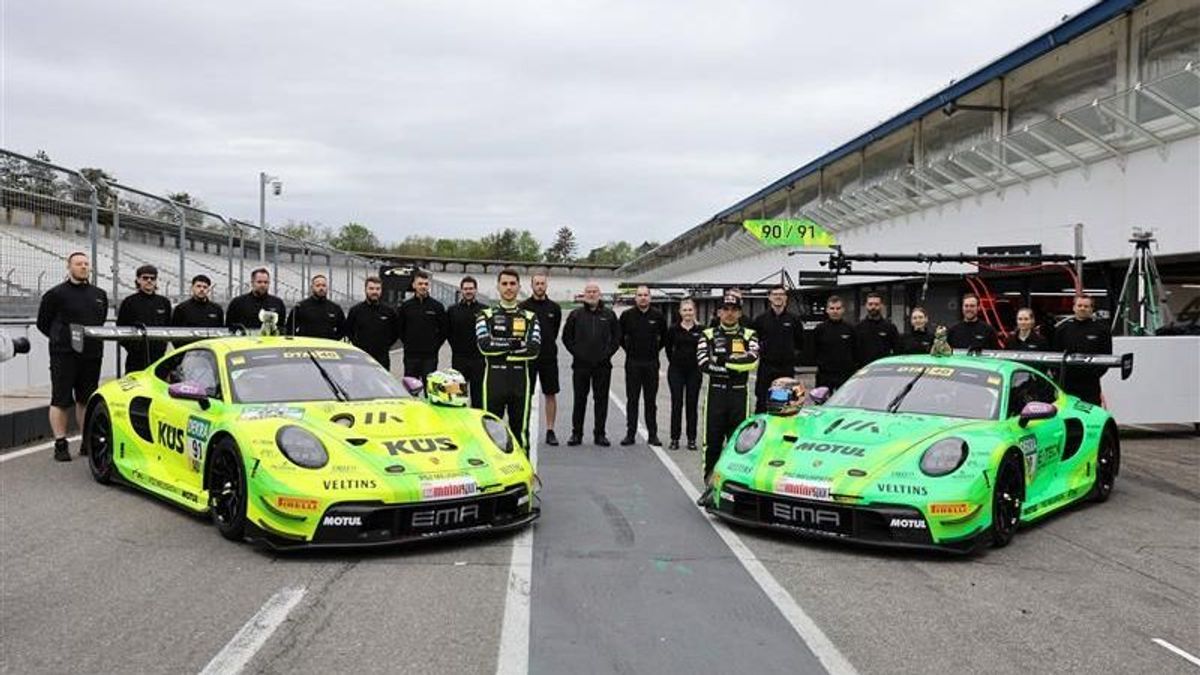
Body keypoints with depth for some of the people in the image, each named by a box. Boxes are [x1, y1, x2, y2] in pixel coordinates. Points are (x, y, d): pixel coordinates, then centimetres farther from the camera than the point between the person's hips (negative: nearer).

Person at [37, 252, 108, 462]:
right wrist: (60, 339, 5)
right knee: (61, 400, -2)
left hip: (91, 356, 5)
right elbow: (43, 323, 3)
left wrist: (92, 340, 13)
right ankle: (60, 445, 3)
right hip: (63, 356, -5)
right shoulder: (56, 294, -4)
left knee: (86, 399, 10)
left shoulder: (100, 295, 12)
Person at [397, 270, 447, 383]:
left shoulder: (437, 306, 3)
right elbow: (400, 329, 12)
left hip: (430, 356, -1)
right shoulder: (405, 306, 6)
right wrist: (407, 343, 5)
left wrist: (435, 346, 1)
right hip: (410, 356, 1)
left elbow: (444, 330, 6)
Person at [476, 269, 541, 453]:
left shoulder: (530, 317, 10)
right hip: (494, 378, -1)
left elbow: (533, 350, -7)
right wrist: (516, 343, -10)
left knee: (520, 429, 5)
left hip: (520, 378, 1)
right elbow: (485, 345, -10)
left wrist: (499, 348, -9)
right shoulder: (486, 315, 8)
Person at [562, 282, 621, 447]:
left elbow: (617, 337, 10)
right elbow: (566, 336, 8)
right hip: (580, 365, 0)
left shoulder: (609, 315, 6)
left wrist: (608, 353, -1)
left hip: (602, 365, 1)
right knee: (579, 400, 4)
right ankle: (576, 433, 12)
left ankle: (600, 434, 11)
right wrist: (575, 352, -1)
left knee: (601, 400, 4)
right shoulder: (575, 314, 4)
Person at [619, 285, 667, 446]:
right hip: (632, 363, 0)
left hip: (651, 363, 0)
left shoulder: (658, 316, 1)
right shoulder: (627, 315, 0)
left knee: (651, 400, 5)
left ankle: (652, 435, 11)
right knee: (632, 400, 3)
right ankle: (630, 434, 8)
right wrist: (628, 349, 7)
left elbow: (664, 337, 14)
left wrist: (656, 349, 7)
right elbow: (619, 336, 12)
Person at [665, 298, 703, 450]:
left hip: (694, 371, 0)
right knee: (676, 404, 2)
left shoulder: (700, 330, -2)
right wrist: (674, 361, 10)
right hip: (676, 371, 0)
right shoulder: (673, 330, -1)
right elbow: (668, 348, 13)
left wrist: (700, 363, 4)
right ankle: (674, 438, 8)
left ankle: (691, 439, 12)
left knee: (692, 404, 5)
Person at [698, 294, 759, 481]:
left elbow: (752, 360, -12)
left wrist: (723, 362, -12)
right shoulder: (708, 335, 8)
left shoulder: (749, 335, 8)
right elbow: (703, 364, -9)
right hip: (716, 393, 0)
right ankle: (710, 474, 13)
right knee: (713, 437, 2)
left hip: (739, 393, 0)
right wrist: (733, 369, -10)